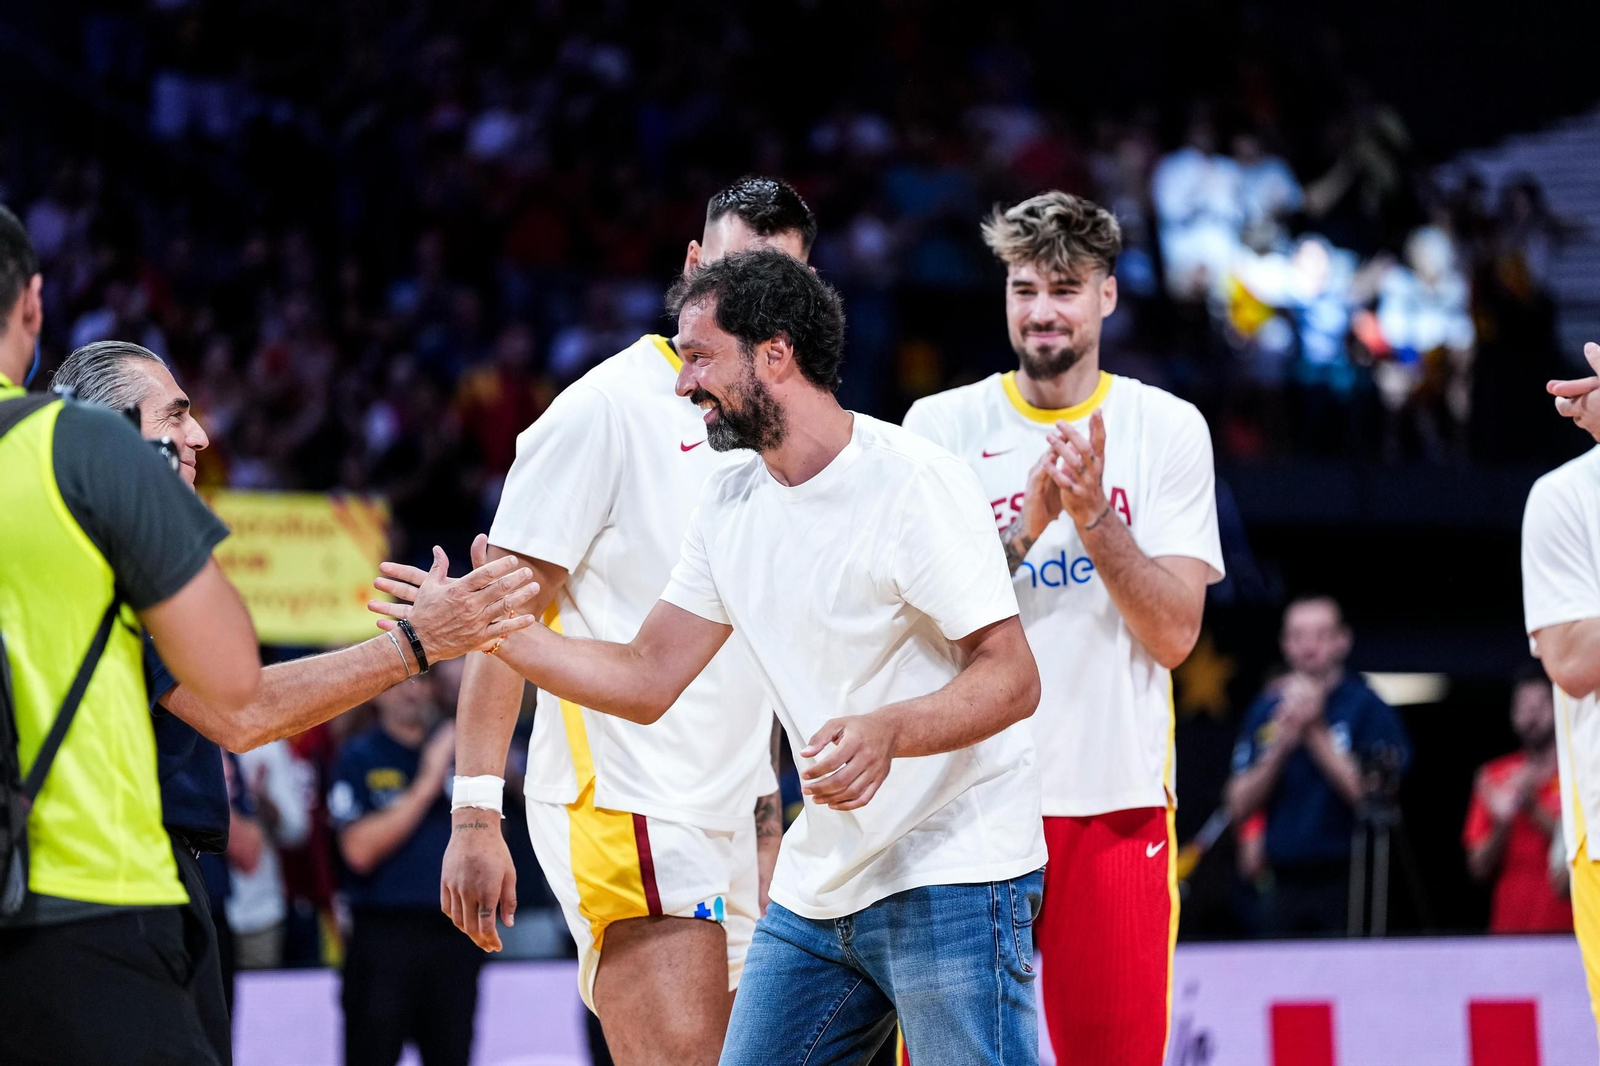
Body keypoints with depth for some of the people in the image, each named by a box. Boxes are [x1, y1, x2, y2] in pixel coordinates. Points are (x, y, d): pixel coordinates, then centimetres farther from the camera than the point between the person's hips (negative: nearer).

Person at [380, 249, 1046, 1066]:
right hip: (818, 890, 8)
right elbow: (649, 678, 12)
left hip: (953, 877, -7)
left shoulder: (916, 483, -14)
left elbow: (1013, 678, -18)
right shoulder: (731, 500, 10)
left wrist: (888, 732, -35)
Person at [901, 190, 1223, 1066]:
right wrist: (1026, 528, -16)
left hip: (1116, 800, 0)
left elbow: (1175, 634, -2)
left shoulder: (1169, 429, 4)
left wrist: (1092, 515, -15)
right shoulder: (939, 425, 3)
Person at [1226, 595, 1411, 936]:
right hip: (1286, 887, 4)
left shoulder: (1367, 706, -1)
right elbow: (1239, 806, 7)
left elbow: (1376, 795, -11)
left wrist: (1316, 732, -11)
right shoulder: (1266, 711, 12)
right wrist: (1282, 745, -7)